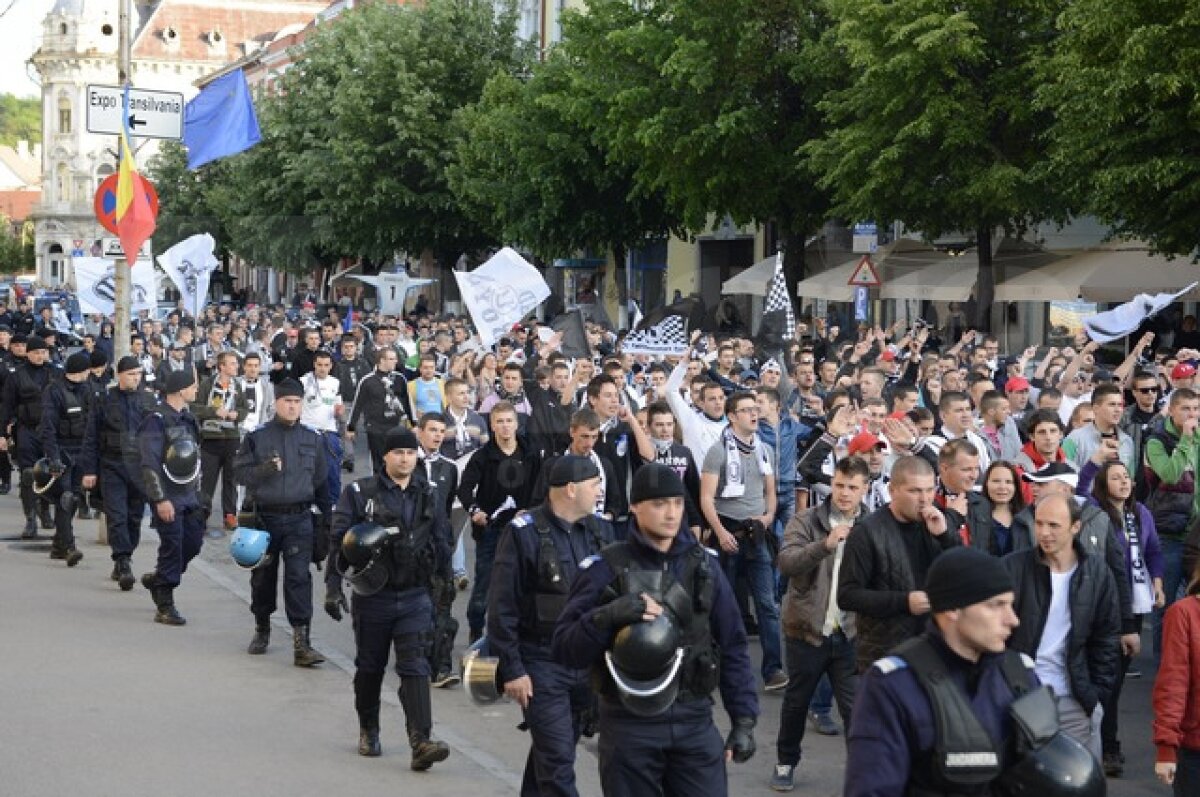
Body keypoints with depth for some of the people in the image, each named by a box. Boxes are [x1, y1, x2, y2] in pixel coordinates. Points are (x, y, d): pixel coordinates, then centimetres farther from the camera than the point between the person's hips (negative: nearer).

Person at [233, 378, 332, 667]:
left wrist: (328, 521, 12)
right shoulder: (257, 437, 2)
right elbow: (240, 472, -2)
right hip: (264, 516, 0)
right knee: (263, 576, 12)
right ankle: (262, 630, 33)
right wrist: (265, 469, -20)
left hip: (299, 518, 0)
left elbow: (321, 483, 13)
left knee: (299, 577, -10)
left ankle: (301, 642, -13)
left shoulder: (313, 440, 8)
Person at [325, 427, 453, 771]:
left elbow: (442, 545, 15)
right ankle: (368, 731, 32)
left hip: (415, 598, 1)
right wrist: (333, 585, -11)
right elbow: (339, 542, -5)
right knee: (370, 667, 12)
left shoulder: (429, 497, 7)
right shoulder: (359, 494, -4)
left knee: (415, 667, -9)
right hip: (372, 597, -1)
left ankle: (421, 742, -18)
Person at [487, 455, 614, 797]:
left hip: (588, 663, 6)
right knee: (557, 759, -8)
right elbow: (502, 609, -10)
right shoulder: (524, 534, -10)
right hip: (541, 664, -5)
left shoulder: (601, 530, 7)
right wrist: (511, 670, -12)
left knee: (550, 750, 16)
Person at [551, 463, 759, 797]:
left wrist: (744, 719, 4)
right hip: (629, 726, -2)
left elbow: (733, 647, 10)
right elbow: (563, 648, -8)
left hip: (695, 722, 3)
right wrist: (607, 616, -24)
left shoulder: (704, 565, 7)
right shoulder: (605, 568, -4)